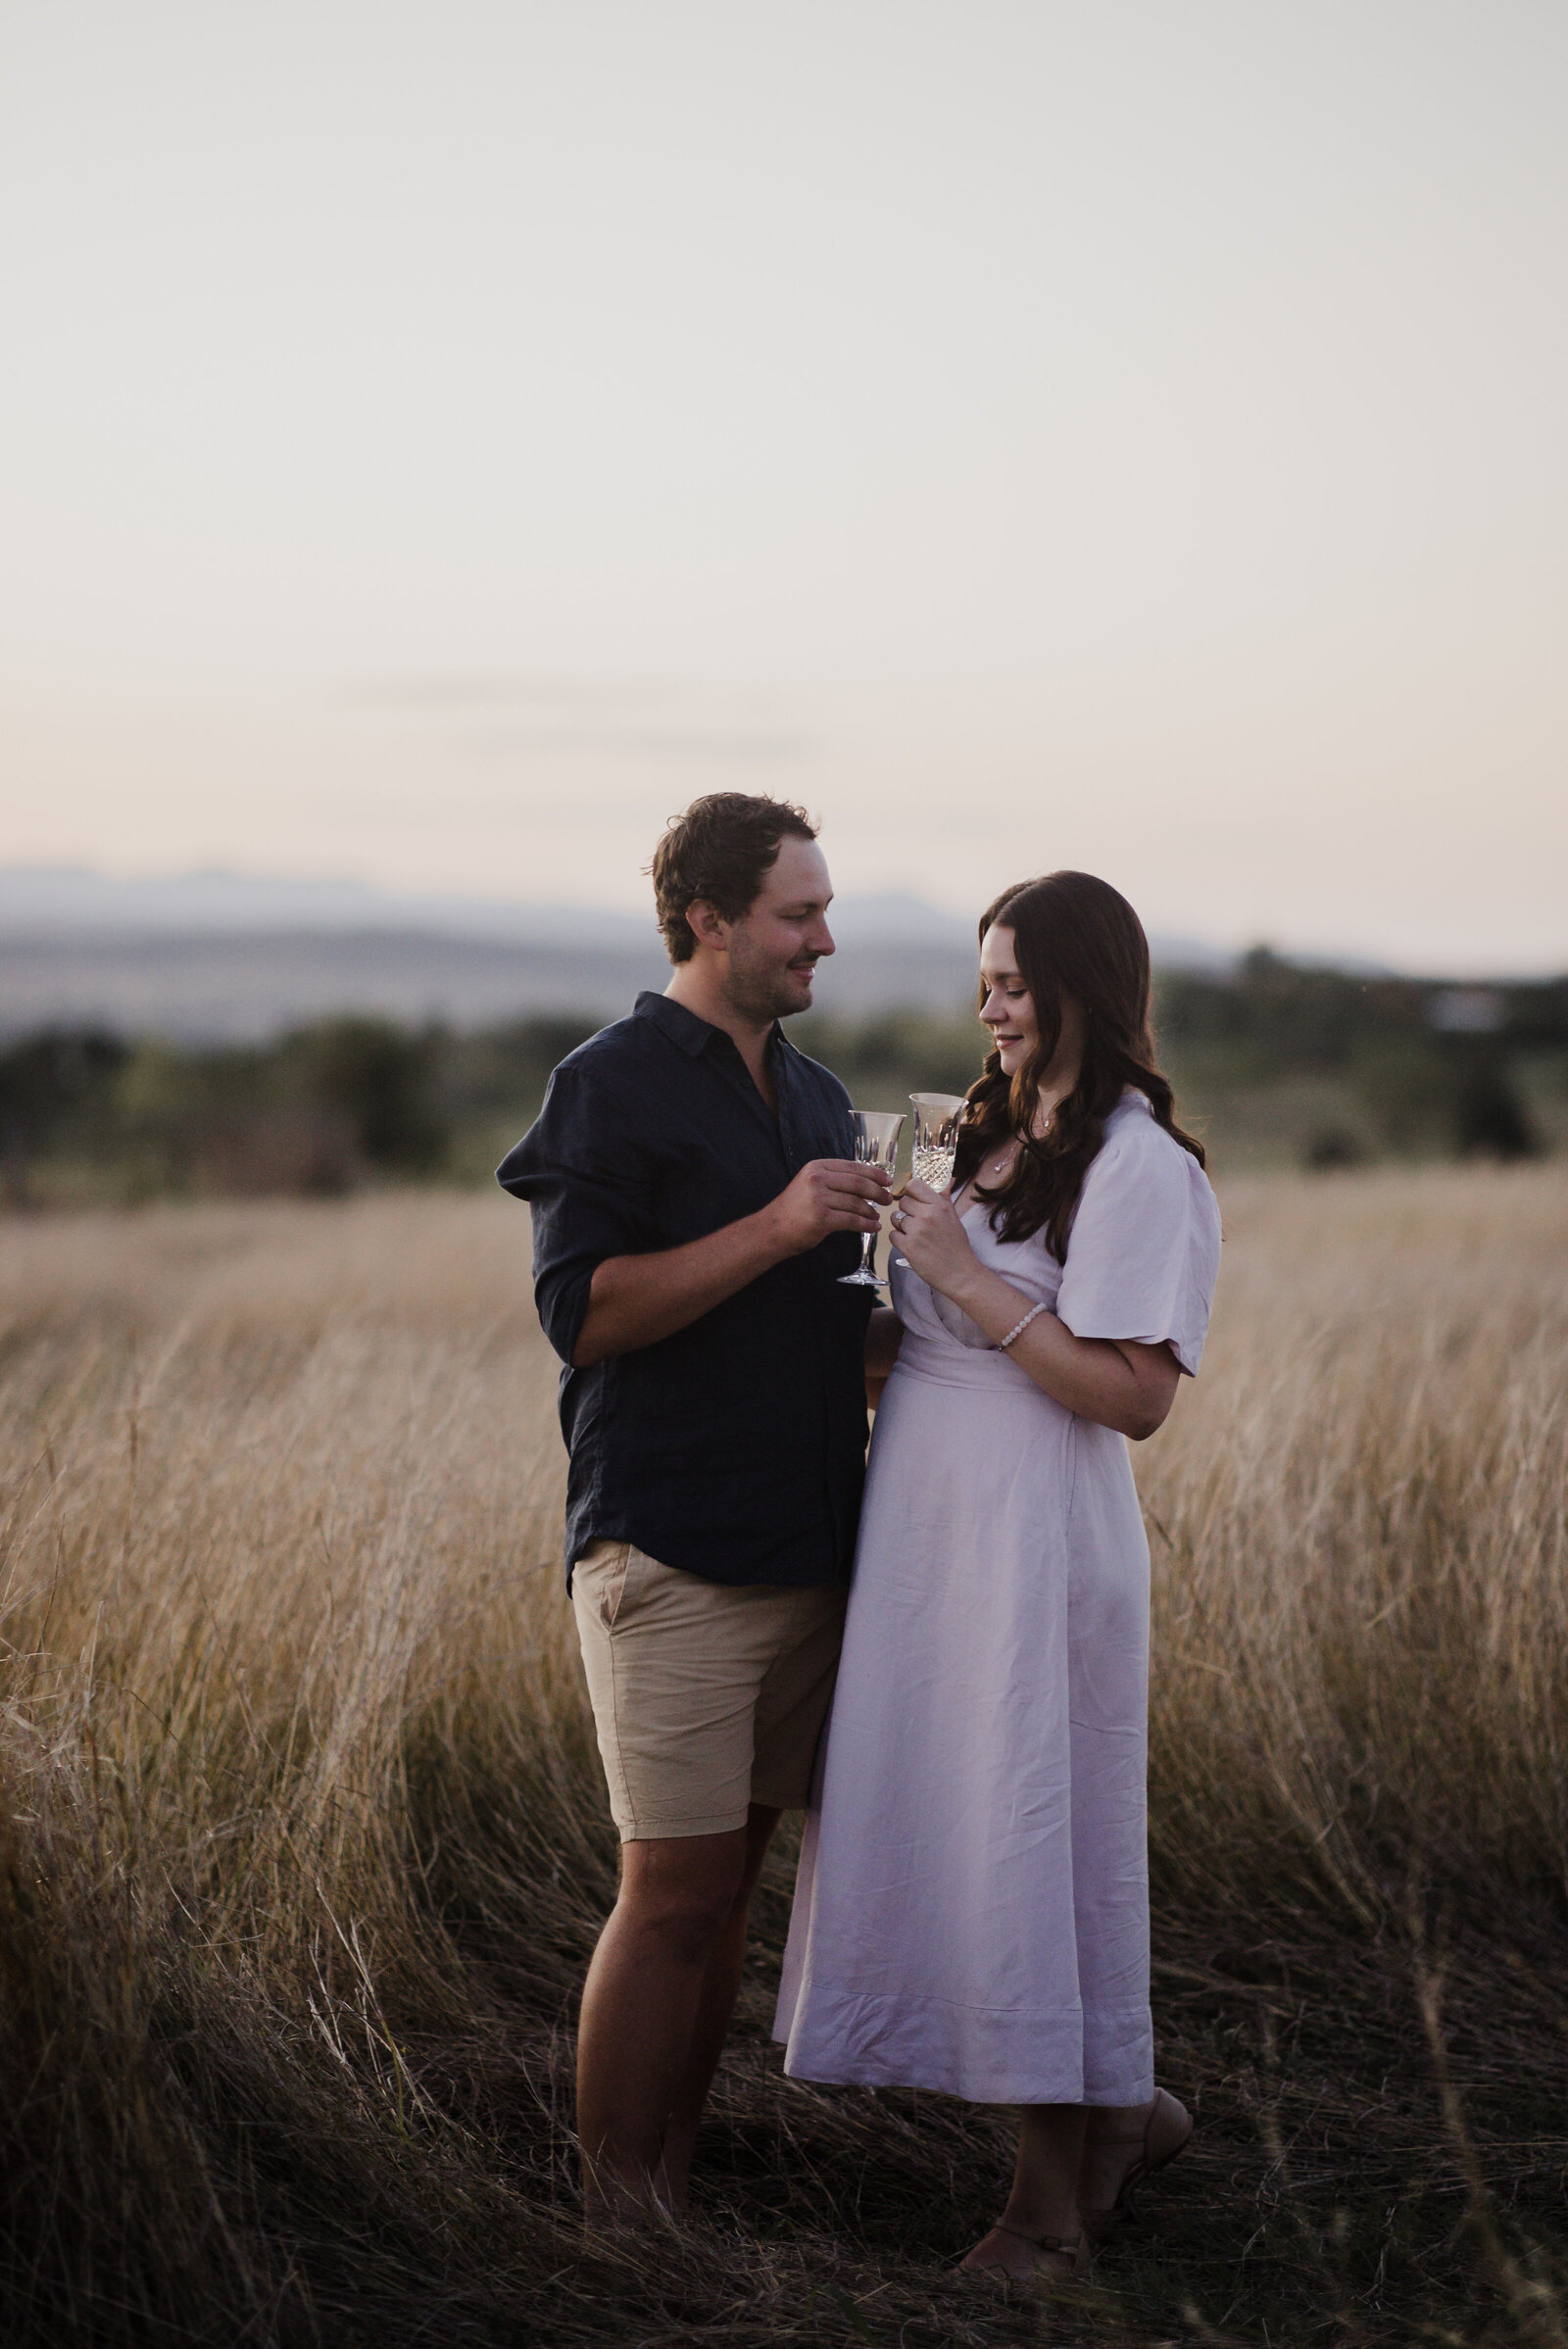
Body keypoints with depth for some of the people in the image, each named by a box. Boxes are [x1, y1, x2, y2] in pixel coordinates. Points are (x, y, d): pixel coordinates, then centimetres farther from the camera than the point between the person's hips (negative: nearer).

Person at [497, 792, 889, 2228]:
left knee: (728, 1889, 10)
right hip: (673, 1557, -7)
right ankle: (613, 2220, 4)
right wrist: (776, 1230, -20)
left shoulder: (816, 1096, 18)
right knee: (674, 1895, -7)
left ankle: (669, 2190, 18)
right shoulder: (612, 1085, -5)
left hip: (806, 1555, 7)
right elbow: (583, 1312, -15)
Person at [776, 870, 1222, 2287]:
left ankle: (1055, 2198, 16)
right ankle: (1122, 2113, 28)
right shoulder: (989, 1135, 14)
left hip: (1034, 1544, -8)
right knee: (937, 1830, 12)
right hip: (927, 1530, 8)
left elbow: (1134, 1395, -18)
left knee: (1027, 1838, 0)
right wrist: (882, 1330, -1)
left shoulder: (1140, 1169, -11)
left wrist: (967, 1283, -19)